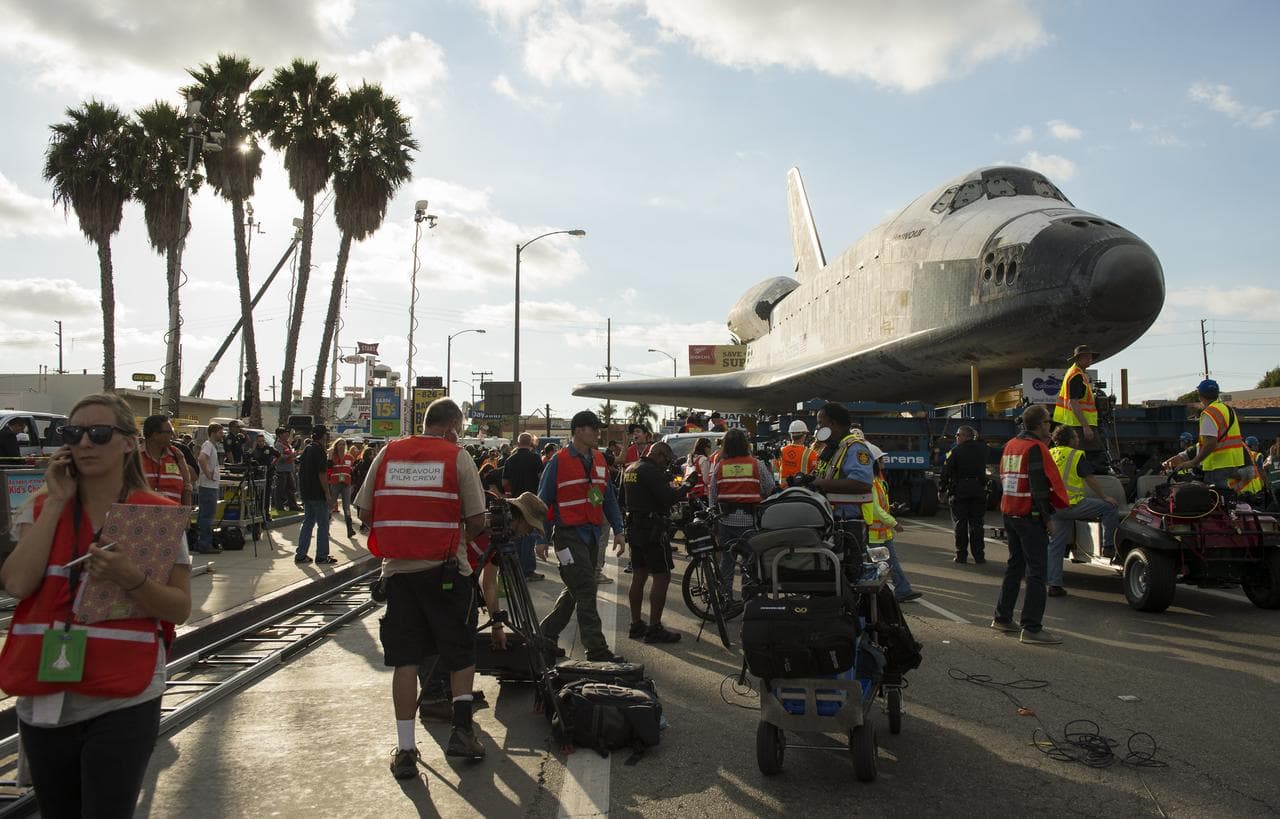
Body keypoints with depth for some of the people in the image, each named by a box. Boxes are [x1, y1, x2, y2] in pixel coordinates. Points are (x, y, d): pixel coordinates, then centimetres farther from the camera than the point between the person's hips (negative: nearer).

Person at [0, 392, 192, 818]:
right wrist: (56, 502, -11)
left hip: (123, 703, -3)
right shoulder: (41, 508, 3)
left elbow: (180, 608, -6)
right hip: (43, 700, 4)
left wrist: (129, 579, -24)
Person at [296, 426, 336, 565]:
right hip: (318, 494, -8)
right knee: (323, 525, 0)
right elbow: (322, 473, -20)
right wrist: (327, 493, -17)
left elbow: (300, 469, 17)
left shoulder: (307, 449, 11)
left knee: (308, 523, 14)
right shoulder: (319, 450, -15)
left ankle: (300, 555, 15)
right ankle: (322, 557, 4)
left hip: (306, 493, 8)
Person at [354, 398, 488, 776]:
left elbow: (364, 511, 6)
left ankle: (405, 749, 10)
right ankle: (462, 728, 8)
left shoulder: (387, 453, 5)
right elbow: (477, 521, -7)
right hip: (446, 570, -3)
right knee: (461, 652, 14)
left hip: (397, 570, 3)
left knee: (405, 659, 8)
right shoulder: (457, 457, -4)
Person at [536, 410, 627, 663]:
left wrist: (618, 530, 8)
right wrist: (542, 539, -6)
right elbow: (543, 502, -4)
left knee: (576, 590, 14)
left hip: (593, 534, 7)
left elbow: (609, 497, 16)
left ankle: (547, 632, 30)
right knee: (586, 590, -9)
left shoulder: (599, 460, 11)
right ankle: (596, 648, -5)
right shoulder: (559, 462, -8)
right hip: (569, 535, -7)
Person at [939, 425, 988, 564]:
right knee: (976, 523, 8)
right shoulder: (981, 448, 4)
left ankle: (961, 555, 5)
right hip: (978, 490, 3)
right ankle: (978, 555, 8)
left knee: (960, 524, 4)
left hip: (959, 490, -3)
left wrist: (942, 490, -1)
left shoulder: (956, 451, -7)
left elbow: (946, 472, -9)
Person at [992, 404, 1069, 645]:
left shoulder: (1010, 445, 13)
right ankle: (1031, 628, -5)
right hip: (1030, 516, -9)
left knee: (1015, 565, 18)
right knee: (1036, 571, -5)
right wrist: (1048, 517, -15)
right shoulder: (1035, 448, -15)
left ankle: (1002, 618, 25)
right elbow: (1040, 486, -19)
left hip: (1009, 514, 9)